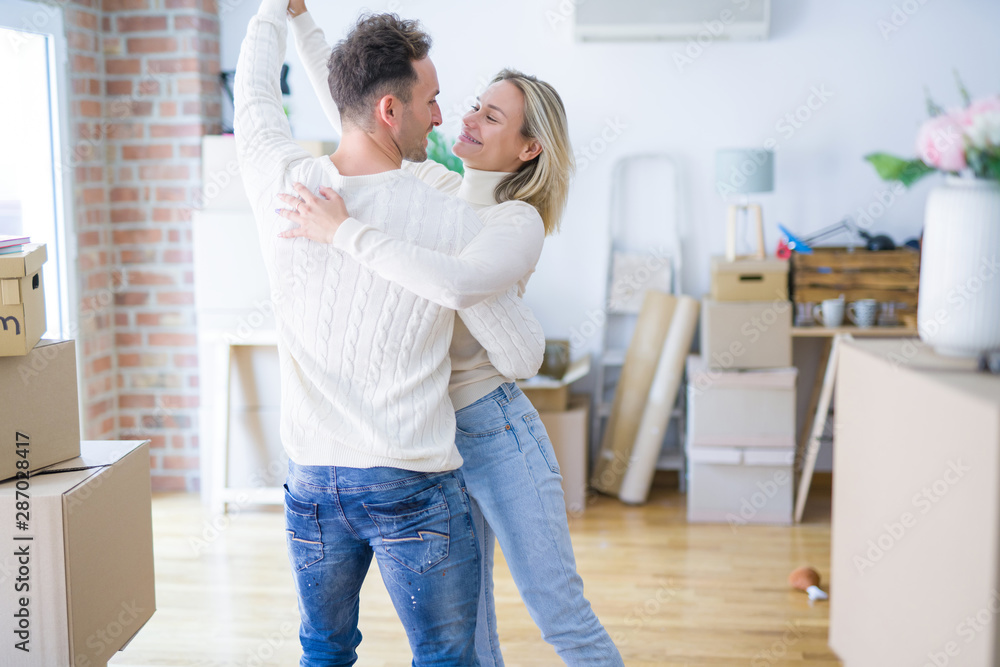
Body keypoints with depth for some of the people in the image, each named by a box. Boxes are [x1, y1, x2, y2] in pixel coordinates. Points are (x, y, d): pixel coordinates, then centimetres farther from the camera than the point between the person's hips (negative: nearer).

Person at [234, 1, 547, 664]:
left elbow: (255, 87, 18)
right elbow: (524, 356, -5)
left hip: (312, 483, 4)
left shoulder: (283, 183, -5)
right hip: (415, 489, -4)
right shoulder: (451, 223, -13)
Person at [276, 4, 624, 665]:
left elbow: (455, 283, -37)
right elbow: (347, 106, 16)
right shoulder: (433, 184, 7)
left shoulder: (519, 222, -14)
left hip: (494, 430, -6)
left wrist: (342, 230, -32)